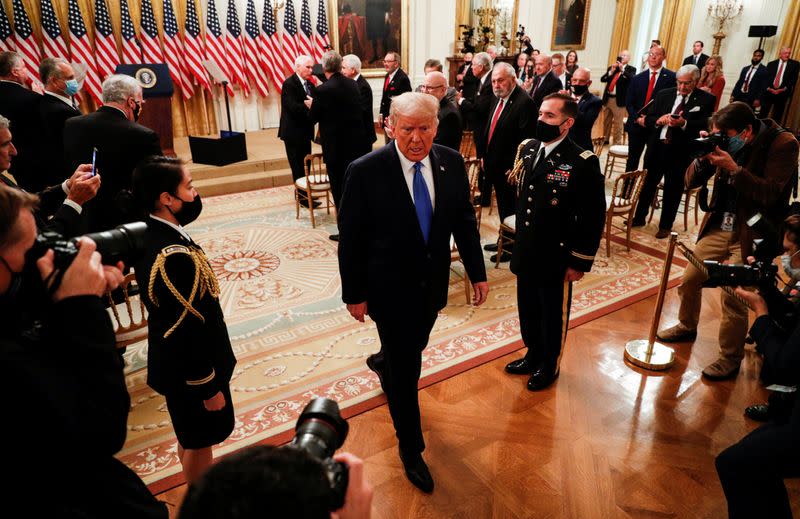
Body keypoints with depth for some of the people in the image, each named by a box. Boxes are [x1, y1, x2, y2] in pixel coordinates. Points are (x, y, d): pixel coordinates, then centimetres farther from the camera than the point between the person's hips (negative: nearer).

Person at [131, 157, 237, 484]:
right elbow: (189, 329, -28)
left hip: (175, 361, 9)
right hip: (188, 369, -9)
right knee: (198, 442, 14)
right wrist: (209, 387, -19)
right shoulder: (175, 257, -33)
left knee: (192, 438, 29)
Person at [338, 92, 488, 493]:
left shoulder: (451, 163, -7)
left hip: (433, 284, 5)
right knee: (406, 368, 7)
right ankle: (410, 447, 30)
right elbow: (350, 238, -13)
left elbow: (464, 220, 4)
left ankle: (381, 362, 63)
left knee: (412, 348, 26)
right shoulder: (365, 172, -20)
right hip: (390, 288, -5)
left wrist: (476, 272, 5)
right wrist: (354, 293, -9)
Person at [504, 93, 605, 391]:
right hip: (525, 252, 5)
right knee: (528, 308, 20)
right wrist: (518, 241, 11)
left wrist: (580, 261, -12)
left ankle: (549, 365, 37)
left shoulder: (584, 163, -16)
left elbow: (594, 217, -13)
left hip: (556, 257, -5)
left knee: (553, 314, 14)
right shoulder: (527, 150, 3)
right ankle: (533, 355, 44)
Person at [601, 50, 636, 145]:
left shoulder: (631, 69, 1)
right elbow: (602, 79, 1)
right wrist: (611, 71, -13)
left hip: (619, 100, -4)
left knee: (618, 124, 0)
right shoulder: (611, 68, 12)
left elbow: (632, 79, -19)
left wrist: (622, 69, -26)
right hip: (607, 98, 5)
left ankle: (616, 143, 6)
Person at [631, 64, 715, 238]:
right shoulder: (664, 94, 9)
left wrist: (684, 123, -25)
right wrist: (658, 120, -13)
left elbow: (705, 126, -10)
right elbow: (648, 119, 8)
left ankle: (665, 226, 20)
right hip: (657, 146, 3)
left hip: (681, 150, -3)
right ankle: (639, 217, 30)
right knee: (648, 184, 13)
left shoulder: (706, 99, -1)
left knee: (673, 189, 6)